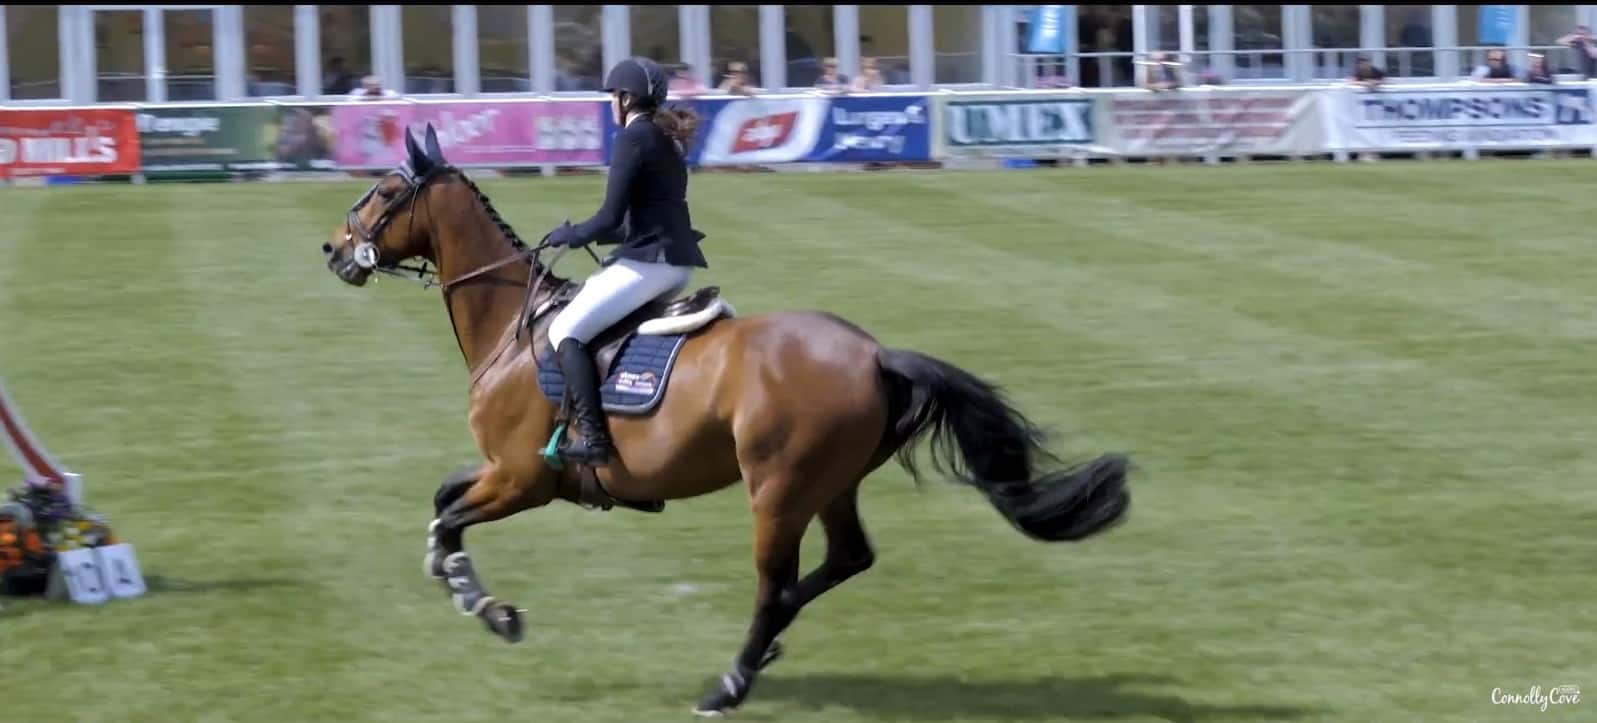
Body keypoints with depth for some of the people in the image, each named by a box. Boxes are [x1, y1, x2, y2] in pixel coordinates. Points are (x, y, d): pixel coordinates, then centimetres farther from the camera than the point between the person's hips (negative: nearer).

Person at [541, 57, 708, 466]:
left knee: (566, 331, -8)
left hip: (650, 261, -10)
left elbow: (611, 218, -15)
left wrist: (569, 235, 2)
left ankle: (594, 437, -20)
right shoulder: (669, 139, 18)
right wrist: (584, 234, 22)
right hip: (679, 262, 10)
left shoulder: (633, 138, -10)